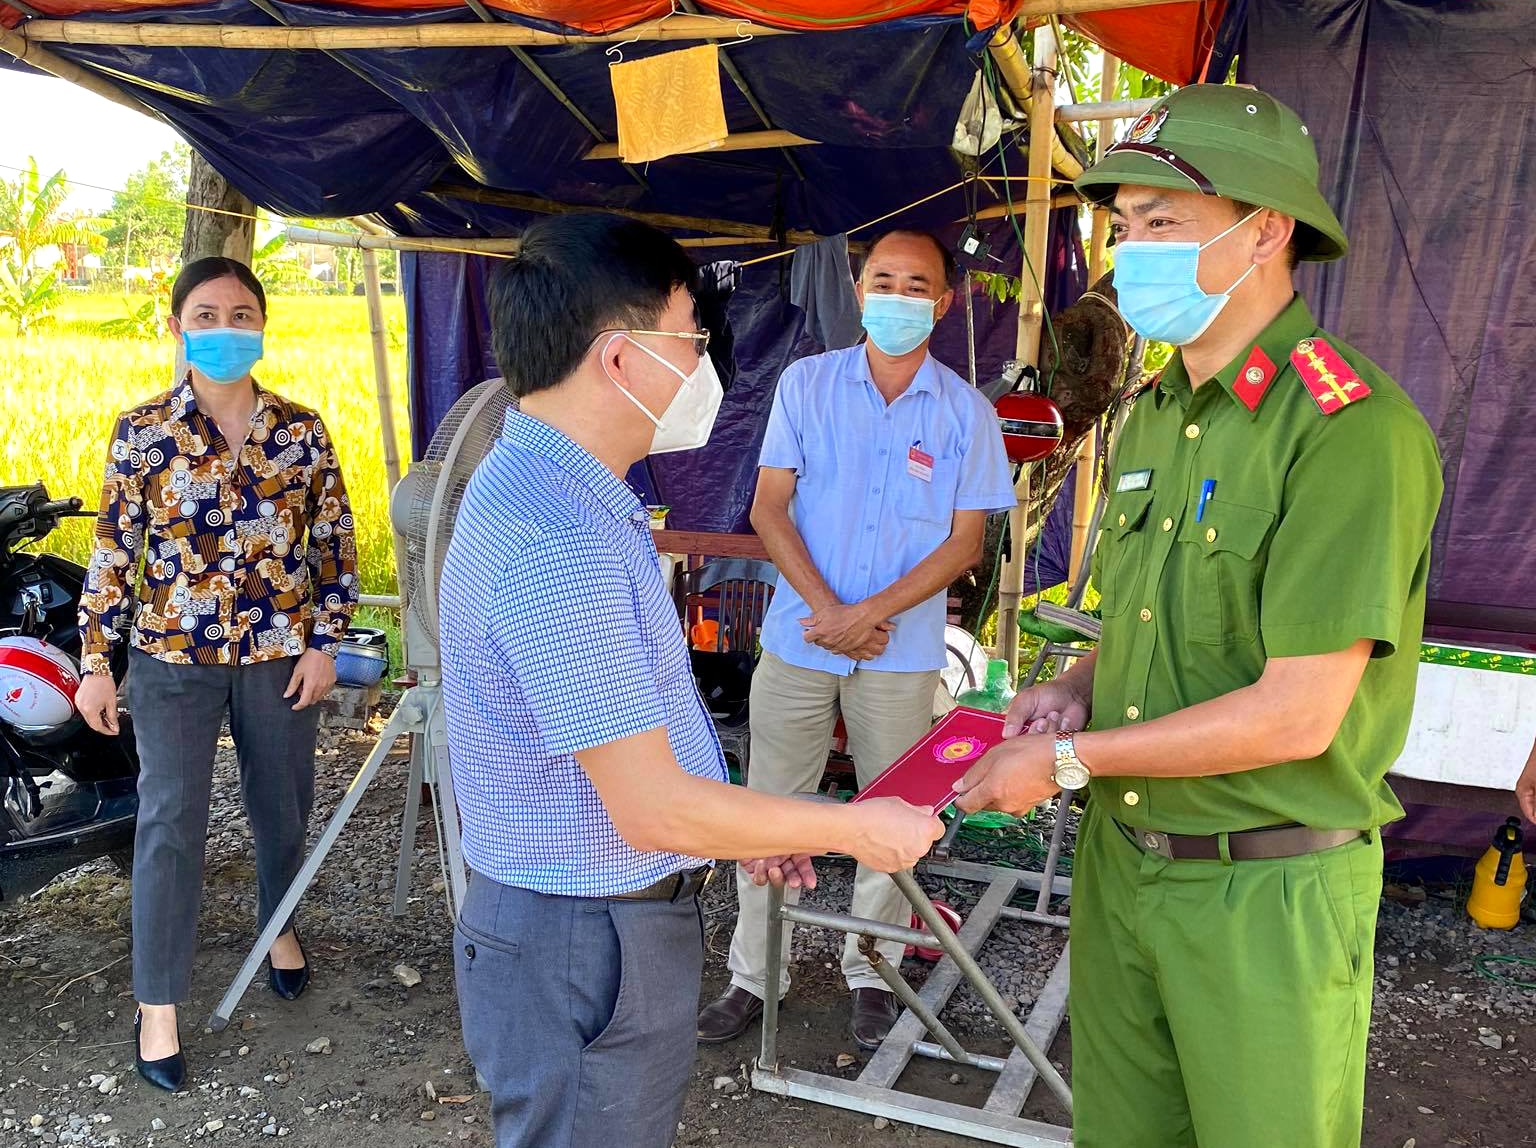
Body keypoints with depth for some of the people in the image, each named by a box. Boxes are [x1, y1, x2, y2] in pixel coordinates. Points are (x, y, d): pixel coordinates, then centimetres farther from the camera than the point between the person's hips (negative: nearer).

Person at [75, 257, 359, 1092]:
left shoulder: (302, 430, -2)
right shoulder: (142, 431, -4)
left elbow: (335, 541, 2)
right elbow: (113, 549, -1)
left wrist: (324, 643, -4)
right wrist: (95, 661, -2)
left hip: (281, 654, 2)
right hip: (173, 656, -1)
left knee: (284, 807, 16)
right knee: (170, 822, 0)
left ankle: (280, 925, 43)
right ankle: (157, 1004, 14)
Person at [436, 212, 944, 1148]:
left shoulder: (549, 490, 7)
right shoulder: (559, 540, -28)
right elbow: (654, 809, -25)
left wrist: (742, 831, 15)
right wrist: (855, 829, -13)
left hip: (612, 916, 10)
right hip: (587, 942, -10)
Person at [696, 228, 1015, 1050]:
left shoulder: (966, 413, -1)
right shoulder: (806, 384, 0)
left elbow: (965, 543, -2)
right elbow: (769, 509, -1)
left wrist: (872, 613, -14)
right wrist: (828, 610, -12)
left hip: (902, 651, 0)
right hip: (798, 637, 1)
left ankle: (871, 974, 28)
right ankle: (755, 973, 21)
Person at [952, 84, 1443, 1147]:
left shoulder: (1352, 425, -20)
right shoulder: (1153, 415, 7)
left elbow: (1297, 713, -23)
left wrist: (1066, 762, -16)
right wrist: (1075, 689, -2)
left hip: (1270, 889, -7)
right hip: (1121, 855, 7)